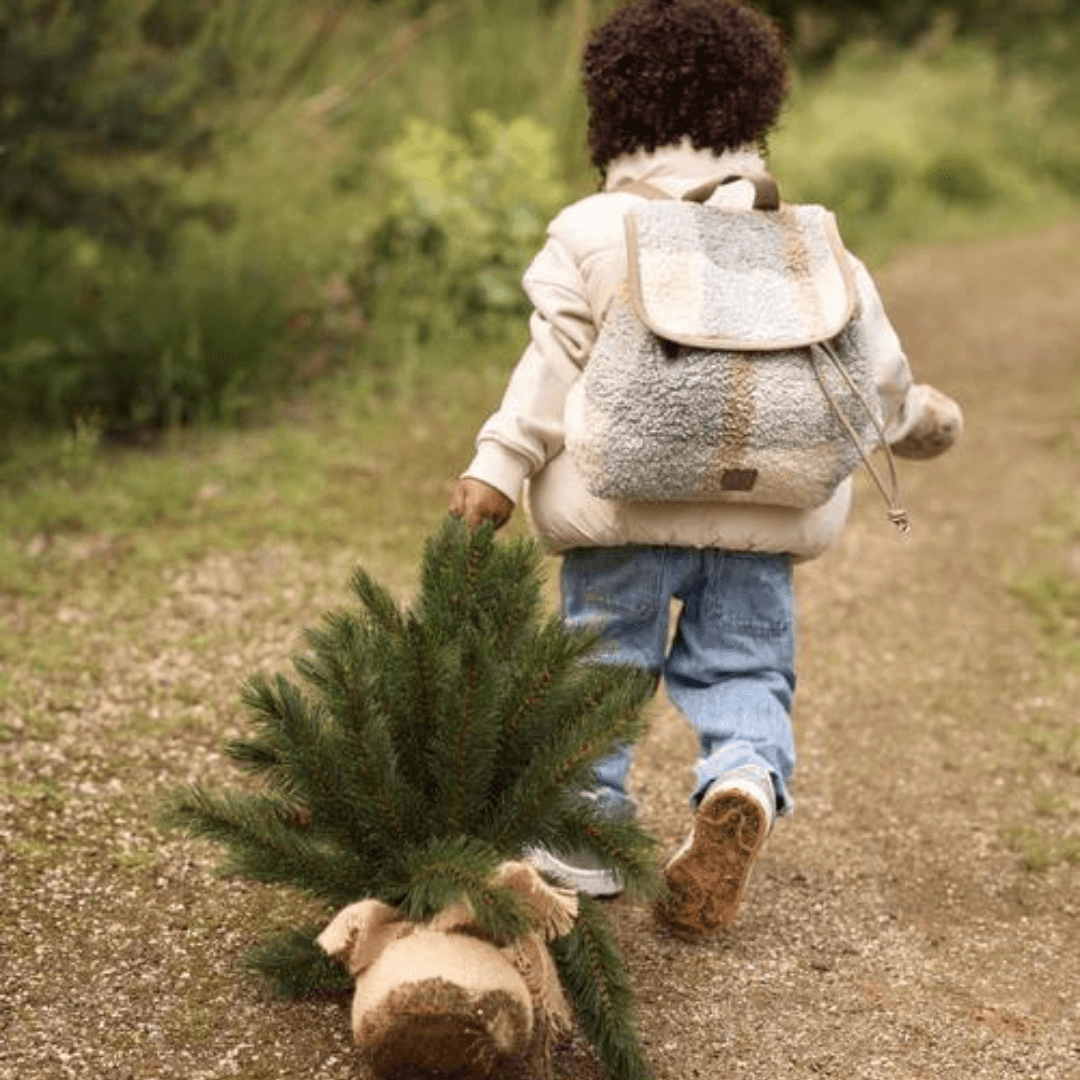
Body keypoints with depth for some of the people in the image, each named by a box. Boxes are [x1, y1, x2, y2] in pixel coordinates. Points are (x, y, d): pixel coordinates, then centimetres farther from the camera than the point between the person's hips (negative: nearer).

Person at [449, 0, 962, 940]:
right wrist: (916, 416, 31)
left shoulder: (591, 233, -2)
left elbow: (553, 366, -6)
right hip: (761, 508, 2)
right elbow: (869, 358, 12)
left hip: (623, 505, -2)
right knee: (745, 665, 12)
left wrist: (498, 468, -2)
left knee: (604, 659, 12)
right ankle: (746, 779, -16)